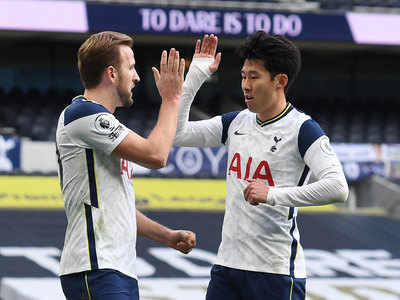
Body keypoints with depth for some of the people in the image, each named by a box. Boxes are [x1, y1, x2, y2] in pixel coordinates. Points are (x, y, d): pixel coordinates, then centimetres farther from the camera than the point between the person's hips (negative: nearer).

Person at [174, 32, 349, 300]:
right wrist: (195, 76, 8)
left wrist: (273, 194, -26)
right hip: (227, 265, 6)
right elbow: (177, 134, 13)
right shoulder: (237, 122, 12)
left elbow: (338, 188, -22)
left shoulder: (303, 129, -10)